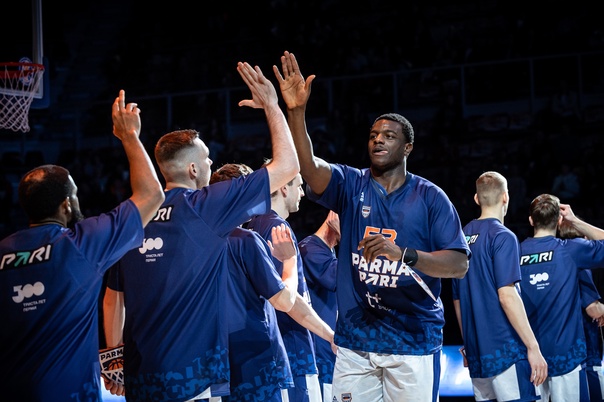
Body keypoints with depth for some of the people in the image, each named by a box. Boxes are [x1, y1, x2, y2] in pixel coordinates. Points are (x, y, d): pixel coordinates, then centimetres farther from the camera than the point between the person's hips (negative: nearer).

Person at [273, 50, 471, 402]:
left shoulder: (430, 197, 0)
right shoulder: (351, 185, 6)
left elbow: (460, 265, -9)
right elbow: (310, 168, -15)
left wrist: (403, 254, -24)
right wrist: (297, 111, -29)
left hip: (414, 342, -2)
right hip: (356, 339, 2)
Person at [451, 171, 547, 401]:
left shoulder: (463, 238, 12)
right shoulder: (503, 237, -9)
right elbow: (507, 296, -17)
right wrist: (533, 347, -15)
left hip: (476, 352, 8)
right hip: (505, 350, -7)